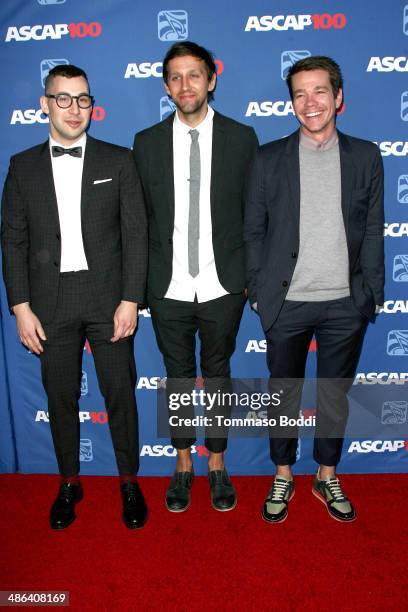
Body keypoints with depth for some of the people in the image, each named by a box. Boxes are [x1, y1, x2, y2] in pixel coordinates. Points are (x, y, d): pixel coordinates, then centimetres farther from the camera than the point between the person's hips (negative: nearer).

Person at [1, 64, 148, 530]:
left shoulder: (117, 161, 3)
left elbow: (135, 234, -2)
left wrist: (130, 300, -9)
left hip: (108, 299, -1)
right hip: (50, 304, 2)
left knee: (120, 393, 6)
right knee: (61, 398, 11)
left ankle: (129, 481, 26)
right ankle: (69, 482, 31)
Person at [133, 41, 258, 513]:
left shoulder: (241, 138, 0)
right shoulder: (146, 143, 3)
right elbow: (140, 218, 4)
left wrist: (252, 275, -1)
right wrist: (140, 281, 2)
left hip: (223, 286, -1)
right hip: (169, 288, 1)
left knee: (218, 375, 13)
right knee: (178, 377, 14)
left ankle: (217, 465, 32)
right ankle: (183, 465, 33)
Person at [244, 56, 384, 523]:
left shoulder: (365, 156, 5)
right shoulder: (269, 158, 2)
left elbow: (373, 231, 6)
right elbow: (254, 230, 3)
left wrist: (372, 292, 1)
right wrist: (257, 291, -1)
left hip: (346, 304, 1)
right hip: (286, 303, -1)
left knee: (335, 395, 14)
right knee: (284, 394, 12)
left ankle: (327, 477, 34)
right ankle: (282, 477, 31)